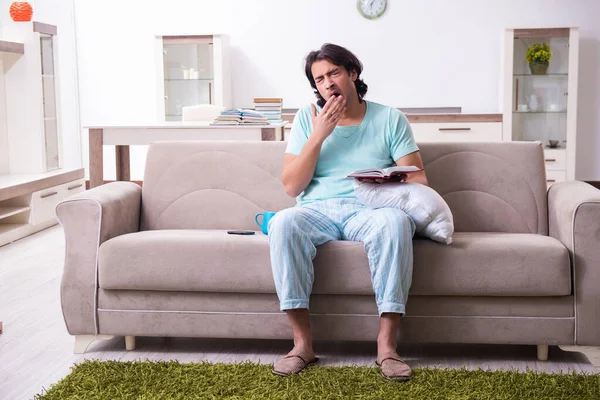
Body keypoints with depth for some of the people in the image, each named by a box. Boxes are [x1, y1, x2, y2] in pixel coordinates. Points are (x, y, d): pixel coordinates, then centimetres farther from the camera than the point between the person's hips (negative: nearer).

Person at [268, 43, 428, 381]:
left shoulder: (390, 119, 10)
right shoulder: (307, 118, 12)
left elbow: (418, 179, 5)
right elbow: (292, 187, 3)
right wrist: (319, 135, -6)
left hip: (369, 211, -1)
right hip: (318, 210, 1)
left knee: (395, 222, -36)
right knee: (283, 222, -33)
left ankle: (387, 343, -31)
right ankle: (303, 343, -28)